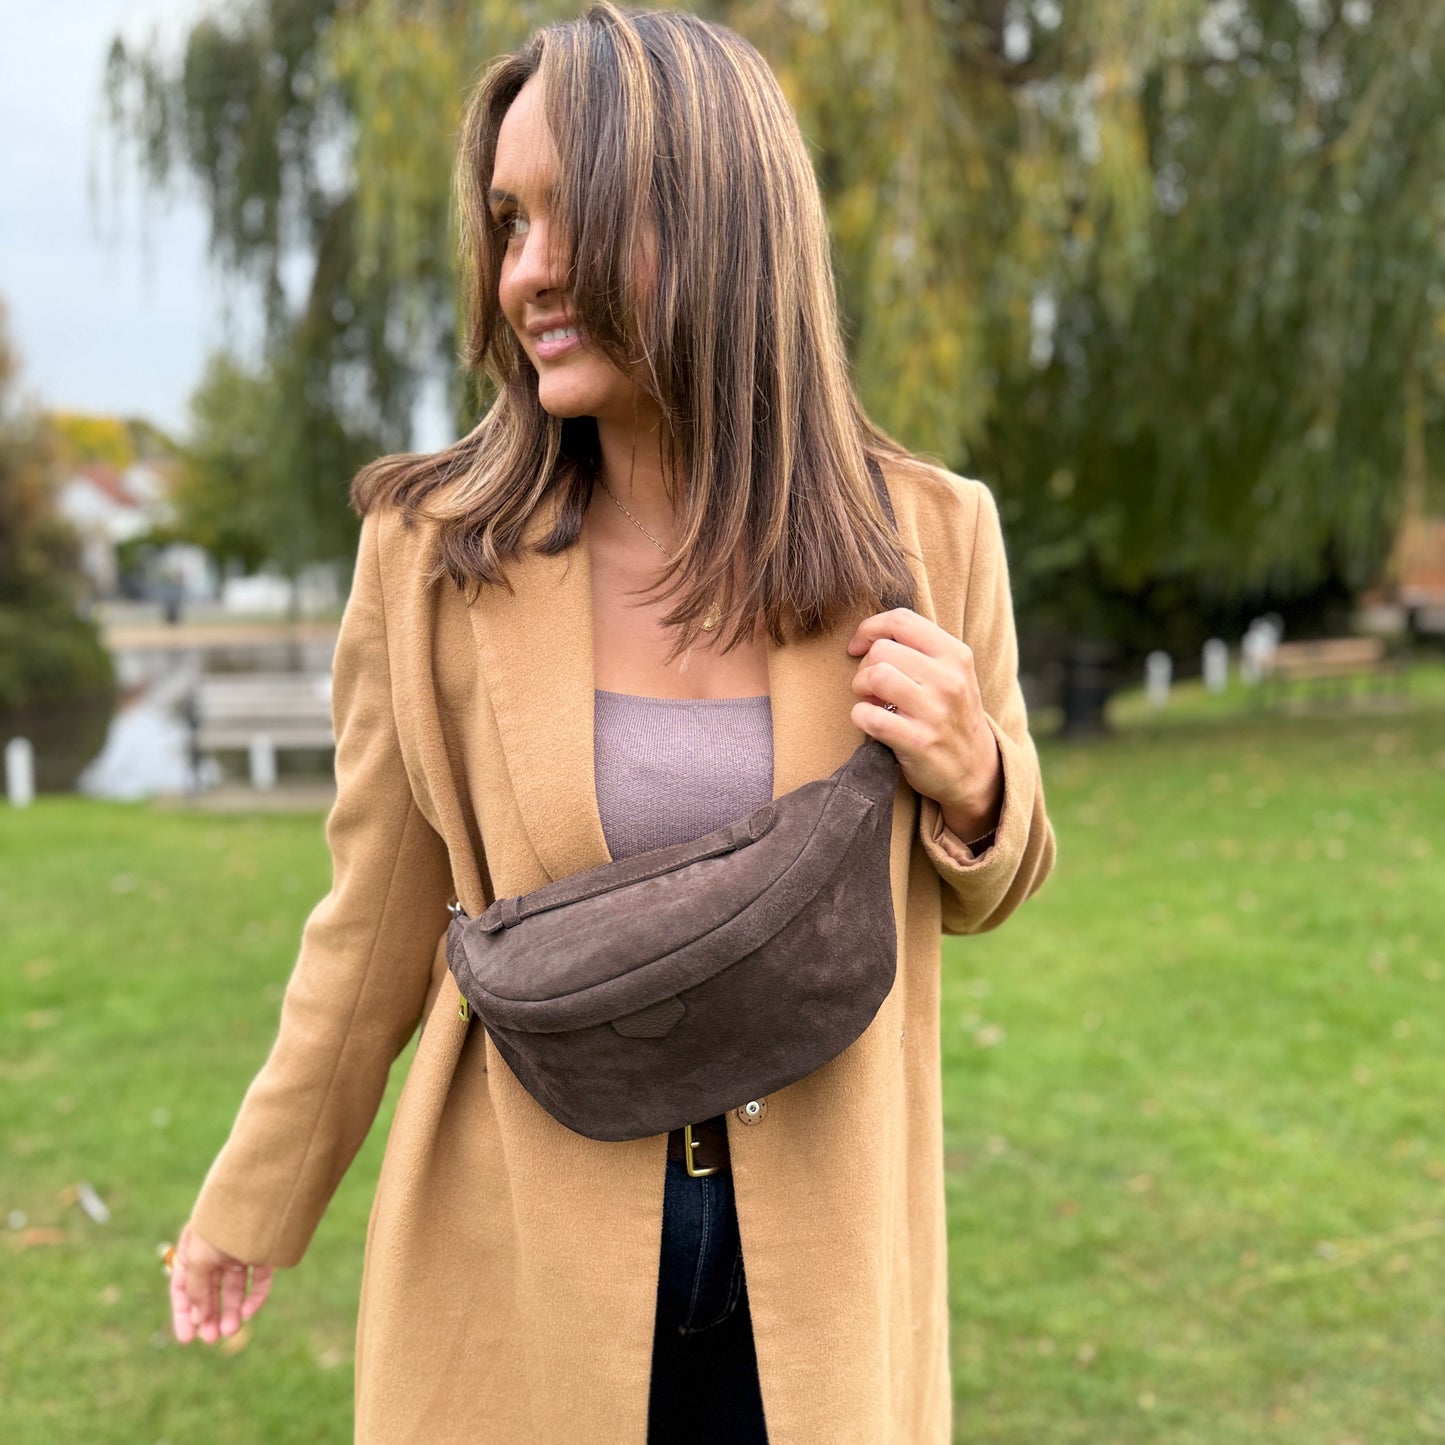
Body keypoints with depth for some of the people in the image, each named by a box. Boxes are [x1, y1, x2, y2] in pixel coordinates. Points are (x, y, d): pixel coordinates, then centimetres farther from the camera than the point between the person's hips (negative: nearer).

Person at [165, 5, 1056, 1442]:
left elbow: (976, 887, 4)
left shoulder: (925, 540, -10)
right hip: (520, 1261, -1)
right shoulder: (434, 552, -12)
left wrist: (967, 779, -18)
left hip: (814, 1266, 1)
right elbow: (378, 921, -1)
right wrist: (246, 1212, 9)